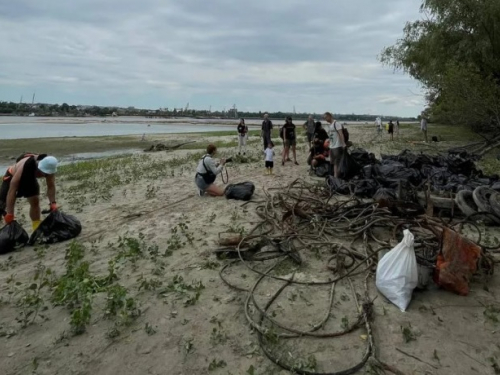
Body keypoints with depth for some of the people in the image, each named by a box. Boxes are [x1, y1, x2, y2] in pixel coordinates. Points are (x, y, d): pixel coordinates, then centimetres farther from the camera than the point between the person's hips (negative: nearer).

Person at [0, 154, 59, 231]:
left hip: (29, 179, 4)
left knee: (35, 202, 3)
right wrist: (10, 213, -41)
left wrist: (53, 202, -30)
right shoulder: (24, 166, -45)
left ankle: (37, 230, 14)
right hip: (12, 177, -4)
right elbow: (12, 189, -42)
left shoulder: (48, 167, -32)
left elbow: (51, 186, -18)